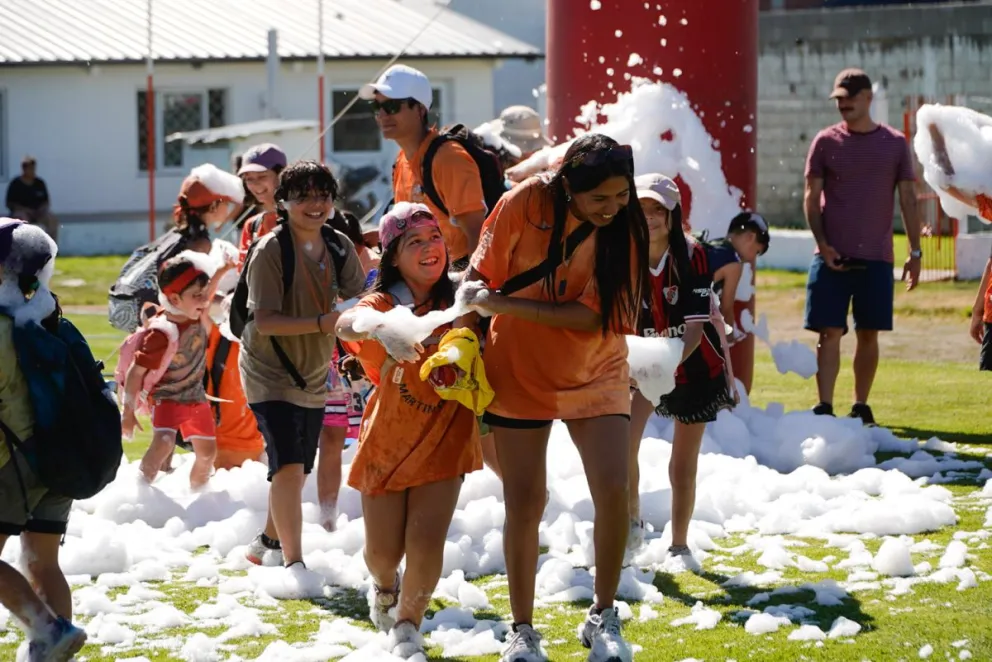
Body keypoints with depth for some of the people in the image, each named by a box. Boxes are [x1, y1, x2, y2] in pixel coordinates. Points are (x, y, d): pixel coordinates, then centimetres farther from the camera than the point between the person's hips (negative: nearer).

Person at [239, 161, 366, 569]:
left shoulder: (340, 247, -2)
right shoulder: (270, 251, -20)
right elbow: (265, 321, -26)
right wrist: (322, 324, -36)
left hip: (313, 375, 7)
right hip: (270, 374, -7)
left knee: (297, 470, 17)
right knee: (289, 466, -19)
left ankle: (269, 542, 39)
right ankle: (293, 561, -14)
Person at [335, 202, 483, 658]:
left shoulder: (457, 303, -7)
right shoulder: (384, 303, -17)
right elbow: (346, 325, -40)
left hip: (443, 443, 1)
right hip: (387, 440, -1)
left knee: (426, 548, -10)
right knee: (383, 552, 9)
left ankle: (407, 624, 20)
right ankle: (384, 586, 48)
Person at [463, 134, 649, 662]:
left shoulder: (625, 224, -16)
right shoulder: (525, 205, -18)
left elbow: (594, 315, -23)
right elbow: (481, 281, -6)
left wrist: (504, 305, -27)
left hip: (595, 375, 1)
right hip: (520, 373, 0)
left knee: (613, 491, -12)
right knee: (524, 503, 1)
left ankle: (603, 619, 7)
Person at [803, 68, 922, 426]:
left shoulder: (895, 143, 5)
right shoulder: (826, 142, 3)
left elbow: (908, 200, 7)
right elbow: (811, 197, 3)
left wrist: (915, 252, 2)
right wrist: (822, 244, -9)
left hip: (876, 258, 1)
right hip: (833, 256, -1)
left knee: (868, 333, 5)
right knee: (830, 333, -5)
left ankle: (861, 406, 16)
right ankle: (824, 407, -6)